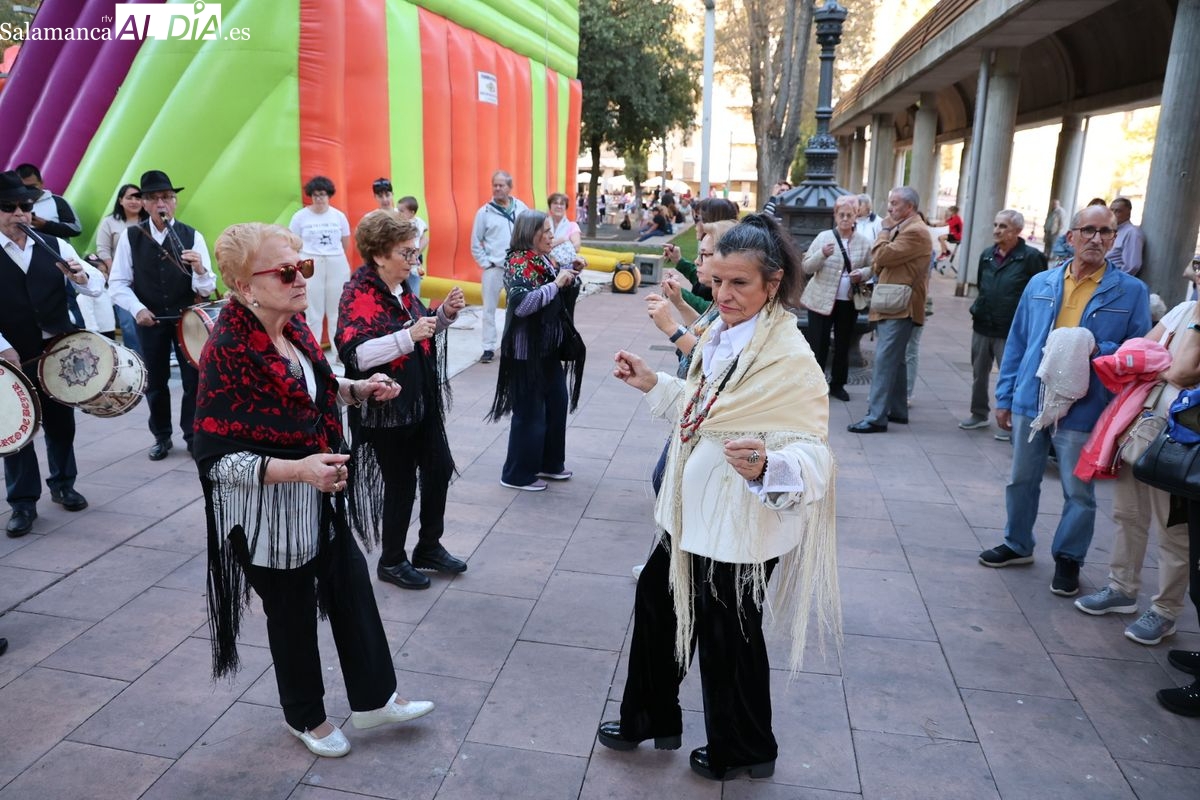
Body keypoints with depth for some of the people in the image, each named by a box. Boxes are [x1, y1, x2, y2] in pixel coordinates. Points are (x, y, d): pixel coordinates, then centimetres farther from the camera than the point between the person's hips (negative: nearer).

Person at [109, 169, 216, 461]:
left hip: (187, 315, -1)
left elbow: (206, 289, -12)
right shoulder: (131, 236, -5)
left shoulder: (192, 236, -8)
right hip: (149, 318, 1)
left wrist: (200, 269, -33)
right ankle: (161, 437, 28)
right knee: (155, 381, 12)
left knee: (193, 378, 1)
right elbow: (118, 282, -2)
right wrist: (137, 309, -18)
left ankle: (193, 435, 17)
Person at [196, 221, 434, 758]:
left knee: (353, 591, 17)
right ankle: (305, 718, 39)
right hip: (271, 516, -7)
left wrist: (358, 389, 1)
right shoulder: (227, 352, -25)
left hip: (323, 501, 7)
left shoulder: (294, 326, -2)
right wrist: (297, 469, -34)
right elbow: (214, 457, -24)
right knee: (293, 614, 13)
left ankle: (373, 699, 37)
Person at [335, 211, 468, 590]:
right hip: (385, 409, -8)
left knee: (439, 469, 14)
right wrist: (409, 336, -33)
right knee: (401, 483, 4)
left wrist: (444, 314, 1)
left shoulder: (401, 288, 7)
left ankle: (429, 547, 33)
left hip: (422, 401, 8)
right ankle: (392, 561, 26)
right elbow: (355, 354, -27)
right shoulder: (358, 293, -16)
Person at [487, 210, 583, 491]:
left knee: (557, 405, 17)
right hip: (527, 353, -9)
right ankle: (518, 474, 14)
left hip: (550, 349, 9)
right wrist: (555, 283, -26)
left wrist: (572, 277, 2)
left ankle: (549, 463, 33)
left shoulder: (545, 260, 9)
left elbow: (563, 298, 20)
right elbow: (521, 304, -32)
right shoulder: (518, 264, -16)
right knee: (530, 413, 0)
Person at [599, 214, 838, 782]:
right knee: (657, 602, 22)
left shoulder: (790, 358, -24)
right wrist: (652, 385, 9)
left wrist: (767, 467, -47)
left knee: (729, 637, 11)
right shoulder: (721, 334, 2)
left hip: (741, 527, -9)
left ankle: (744, 751, 39)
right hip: (694, 513, 9)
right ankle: (651, 720, 45)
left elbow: (812, 453, -28)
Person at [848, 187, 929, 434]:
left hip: (899, 308, -11)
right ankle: (898, 411, 25)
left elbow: (882, 256, -19)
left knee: (885, 361, -12)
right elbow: (878, 263, 21)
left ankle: (876, 417, -12)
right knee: (895, 360, 16)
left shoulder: (915, 232, -14)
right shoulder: (901, 229, 20)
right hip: (891, 306, 11)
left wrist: (885, 231, -5)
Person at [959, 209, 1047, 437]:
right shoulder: (987, 256, 9)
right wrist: (978, 309, 12)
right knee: (978, 374, 16)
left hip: (1010, 331, -6)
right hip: (982, 326, 7)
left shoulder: (1030, 257, -11)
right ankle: (979, 414, 31)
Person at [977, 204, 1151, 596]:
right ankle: (1018, 544, 34)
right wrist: (1005, 397, 9)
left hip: (1082, 409, -3)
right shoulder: (1040, 283, 7)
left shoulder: (1131, 291, -2)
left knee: (1079, 491, 6)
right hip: (1031, 401, 3)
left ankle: (1068, 558, 25)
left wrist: (1098, 351, -18)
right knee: (1021, 480, 15)